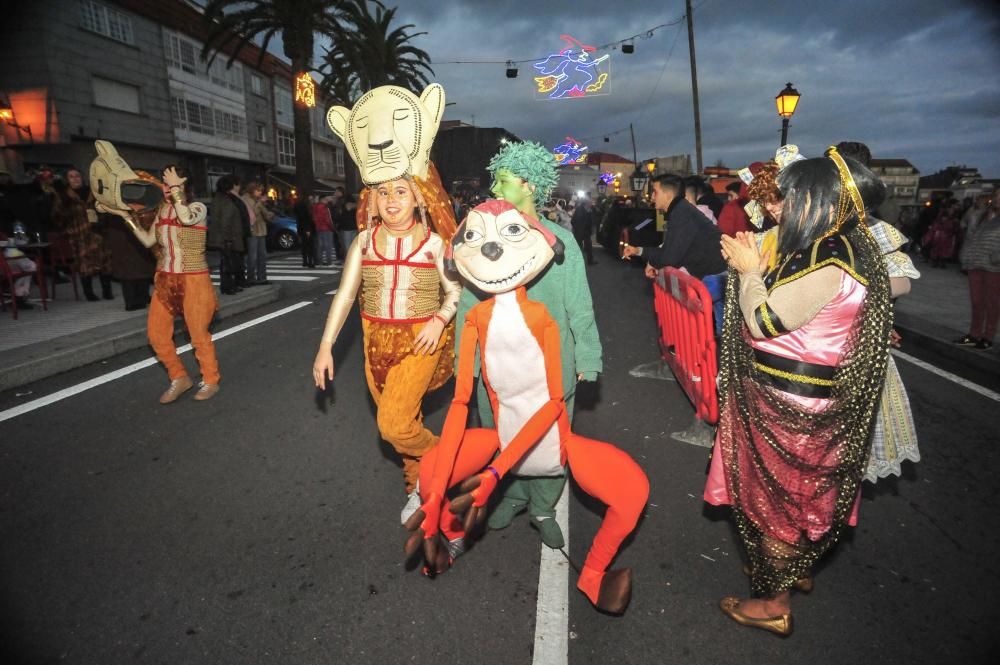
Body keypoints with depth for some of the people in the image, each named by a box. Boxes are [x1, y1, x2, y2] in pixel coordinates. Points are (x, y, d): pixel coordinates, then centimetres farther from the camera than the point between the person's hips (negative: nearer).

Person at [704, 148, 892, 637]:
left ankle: (774, 604, 23)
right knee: (796, 491, 24)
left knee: (778, 495, 6)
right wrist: (751, 268, 4)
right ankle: (796, 568, 45)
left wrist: (749, 271, -10)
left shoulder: (829, 261, -25)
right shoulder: (838, 248, 6)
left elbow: (763, 322, -23)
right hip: (804, 395, 9)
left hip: (788, 401, -9)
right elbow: (782, 310, 11)